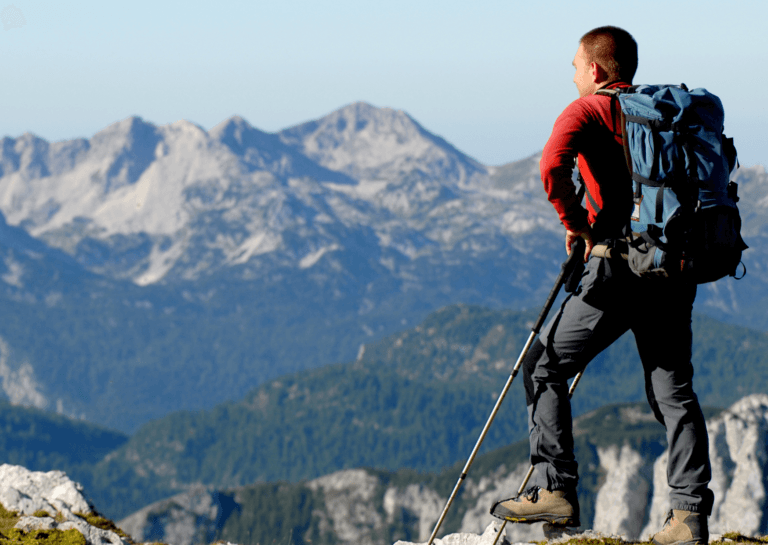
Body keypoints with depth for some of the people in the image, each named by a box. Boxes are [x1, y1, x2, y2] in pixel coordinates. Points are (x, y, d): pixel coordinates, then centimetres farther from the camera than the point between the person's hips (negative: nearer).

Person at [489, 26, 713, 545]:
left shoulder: (588, 110, -1)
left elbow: (553, 166, -20)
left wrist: (577, 225, -5)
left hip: (620, 267, -6)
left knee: (544, 368, 8)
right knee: (674, 390, 7)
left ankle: (555, 489, 2)